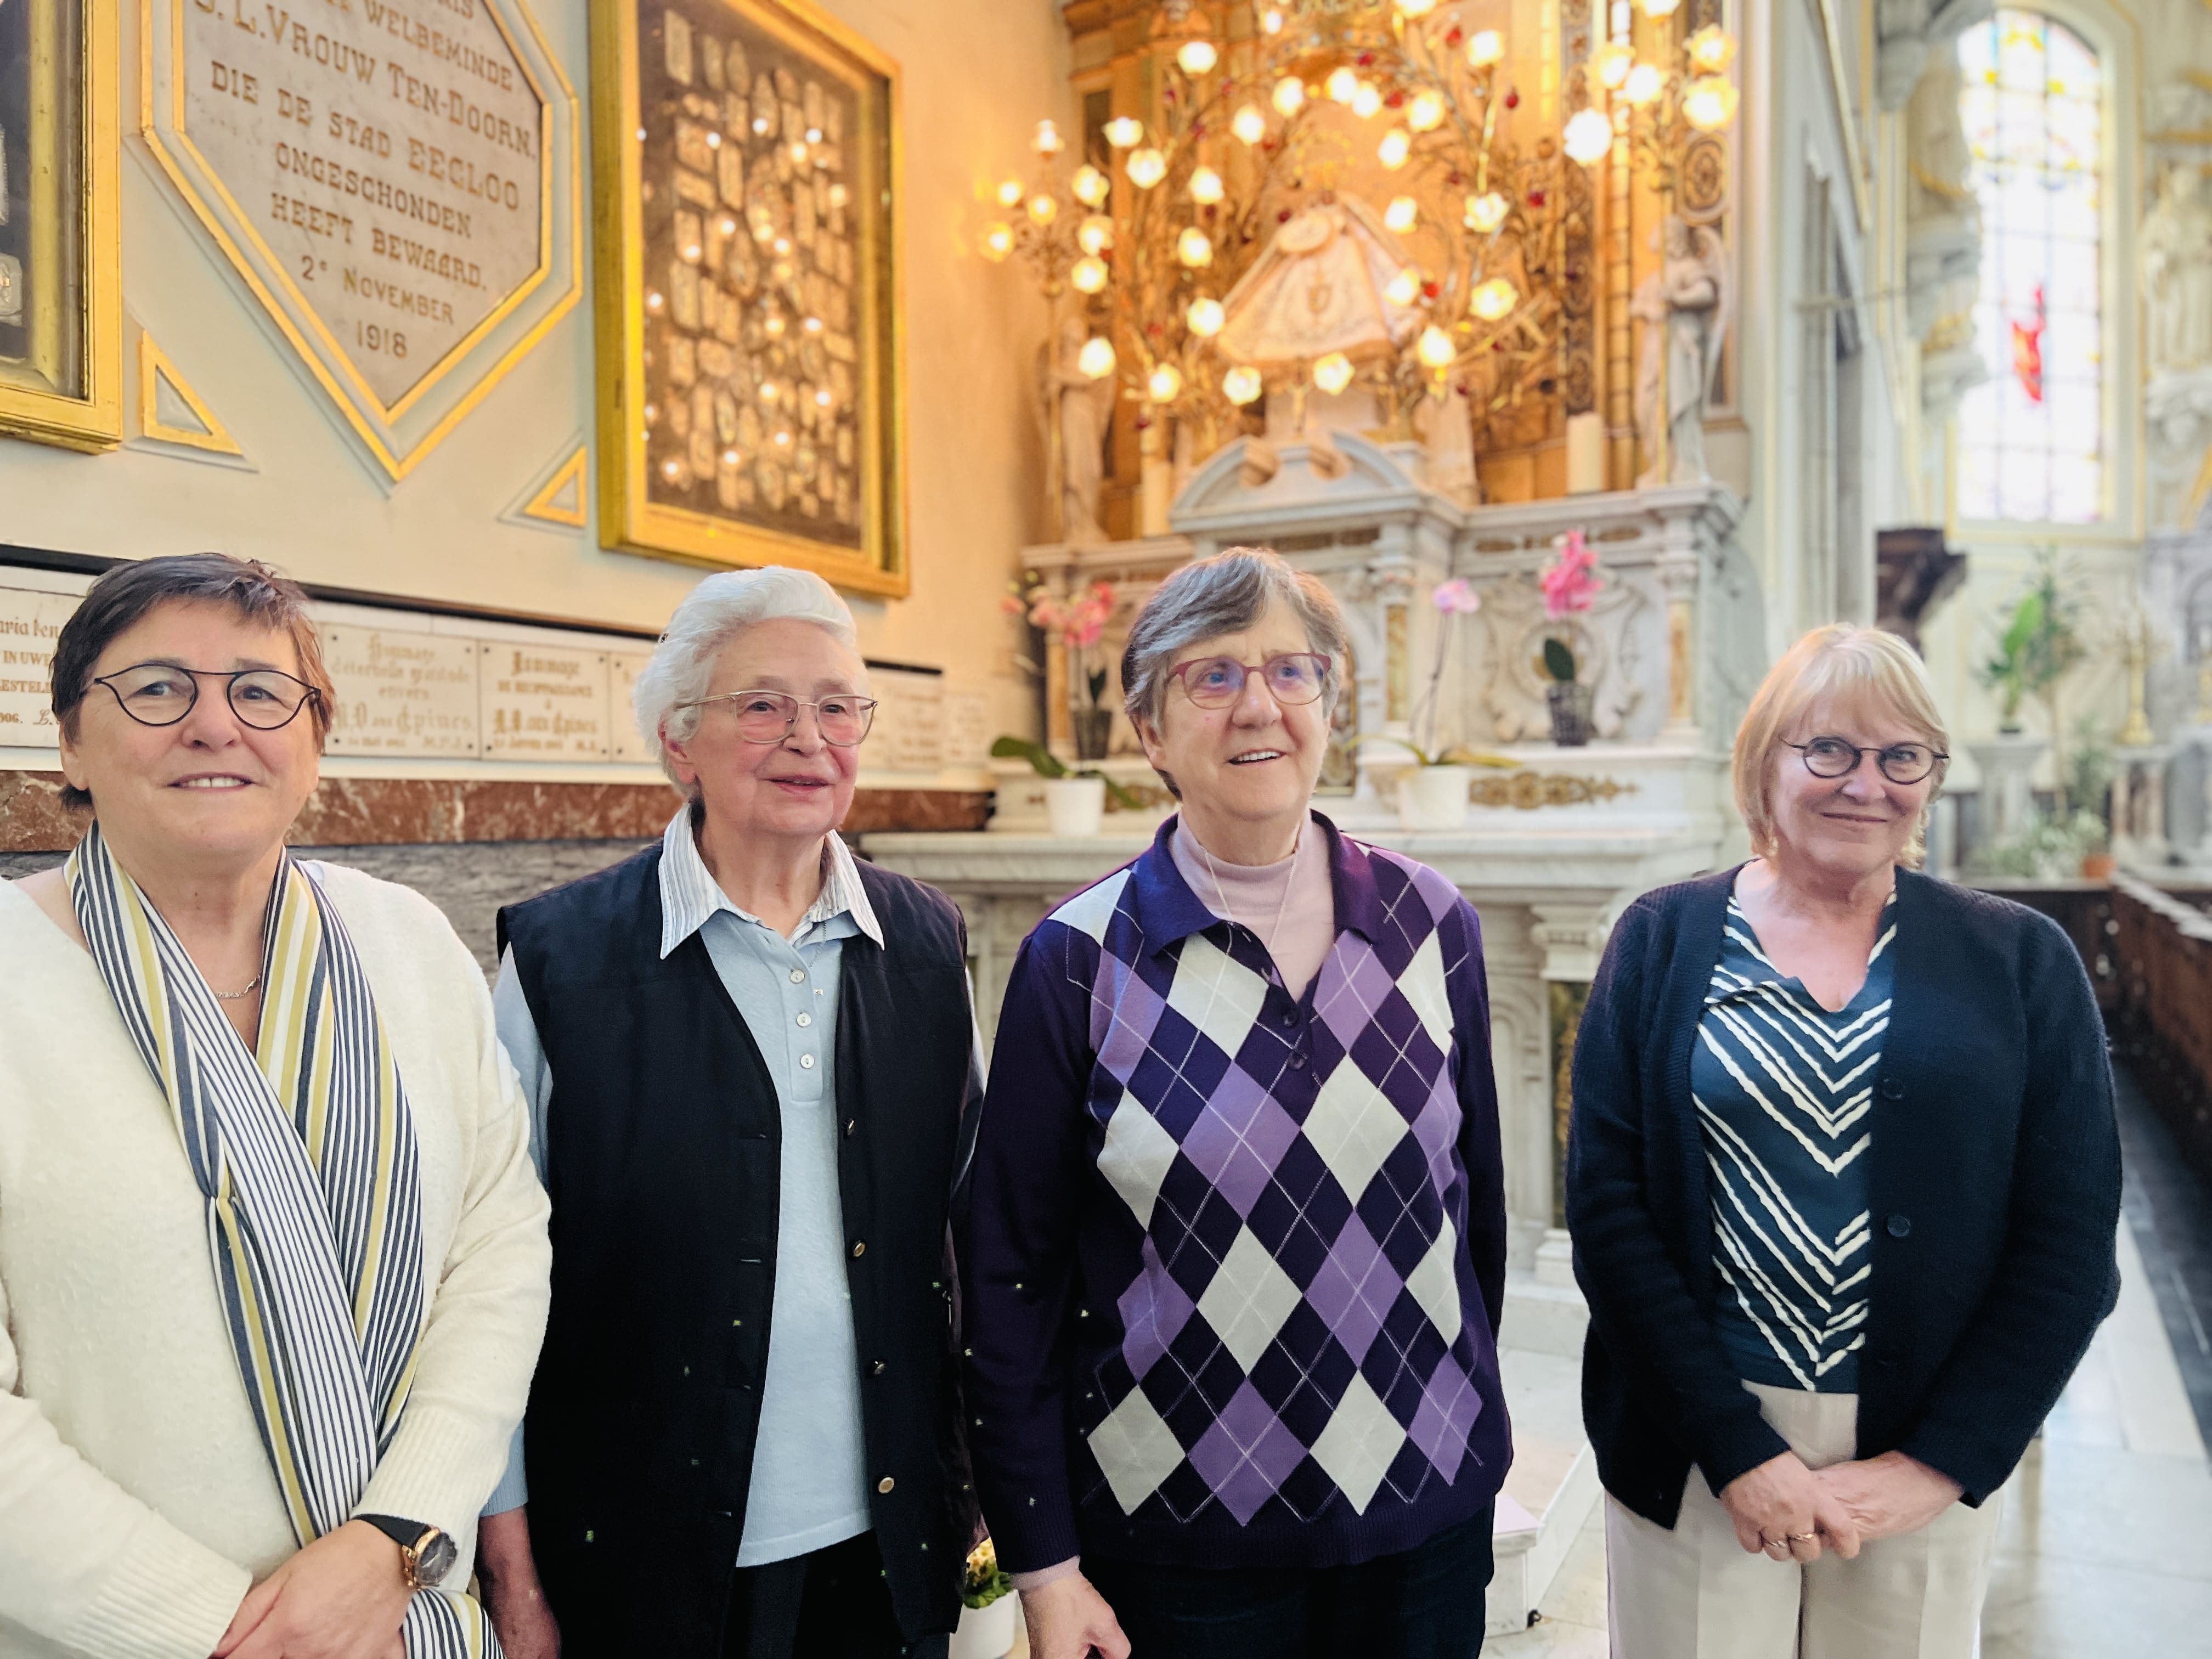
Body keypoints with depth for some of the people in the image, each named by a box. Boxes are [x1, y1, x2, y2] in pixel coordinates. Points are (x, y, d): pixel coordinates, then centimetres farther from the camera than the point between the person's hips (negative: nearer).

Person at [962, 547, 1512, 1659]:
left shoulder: (1430, 924, -4)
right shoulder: (1079, 961, -11)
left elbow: (1476, 1193, 6)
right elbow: (1010, 1269, -7)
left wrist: (1463, 1423, 12)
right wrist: (1042, 1562, -6)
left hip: (1427, 1513, 3)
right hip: (1178, 1532, -2)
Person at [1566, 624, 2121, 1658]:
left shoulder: (2021, 962, 0)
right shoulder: (1663, 941, -3)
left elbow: (2071, 1243, -2)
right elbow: (1606, 1207, -7)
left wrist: (1939, 1465, -9)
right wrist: (1737, 1450, -13)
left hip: (1929, 1469, 1)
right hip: (1693, 1459, -1)